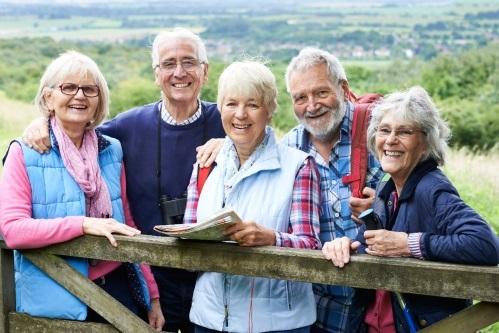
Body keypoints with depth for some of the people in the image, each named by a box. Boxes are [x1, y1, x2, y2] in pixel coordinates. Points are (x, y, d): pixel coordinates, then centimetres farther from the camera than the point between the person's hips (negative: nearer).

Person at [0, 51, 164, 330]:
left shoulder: (112, 151, 6)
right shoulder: (25, 154, -6)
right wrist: (84, 224, -23)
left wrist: (153, 296, 8)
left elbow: (128, 225, 10)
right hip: (56, 301, -3)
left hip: (116, 289, 4)